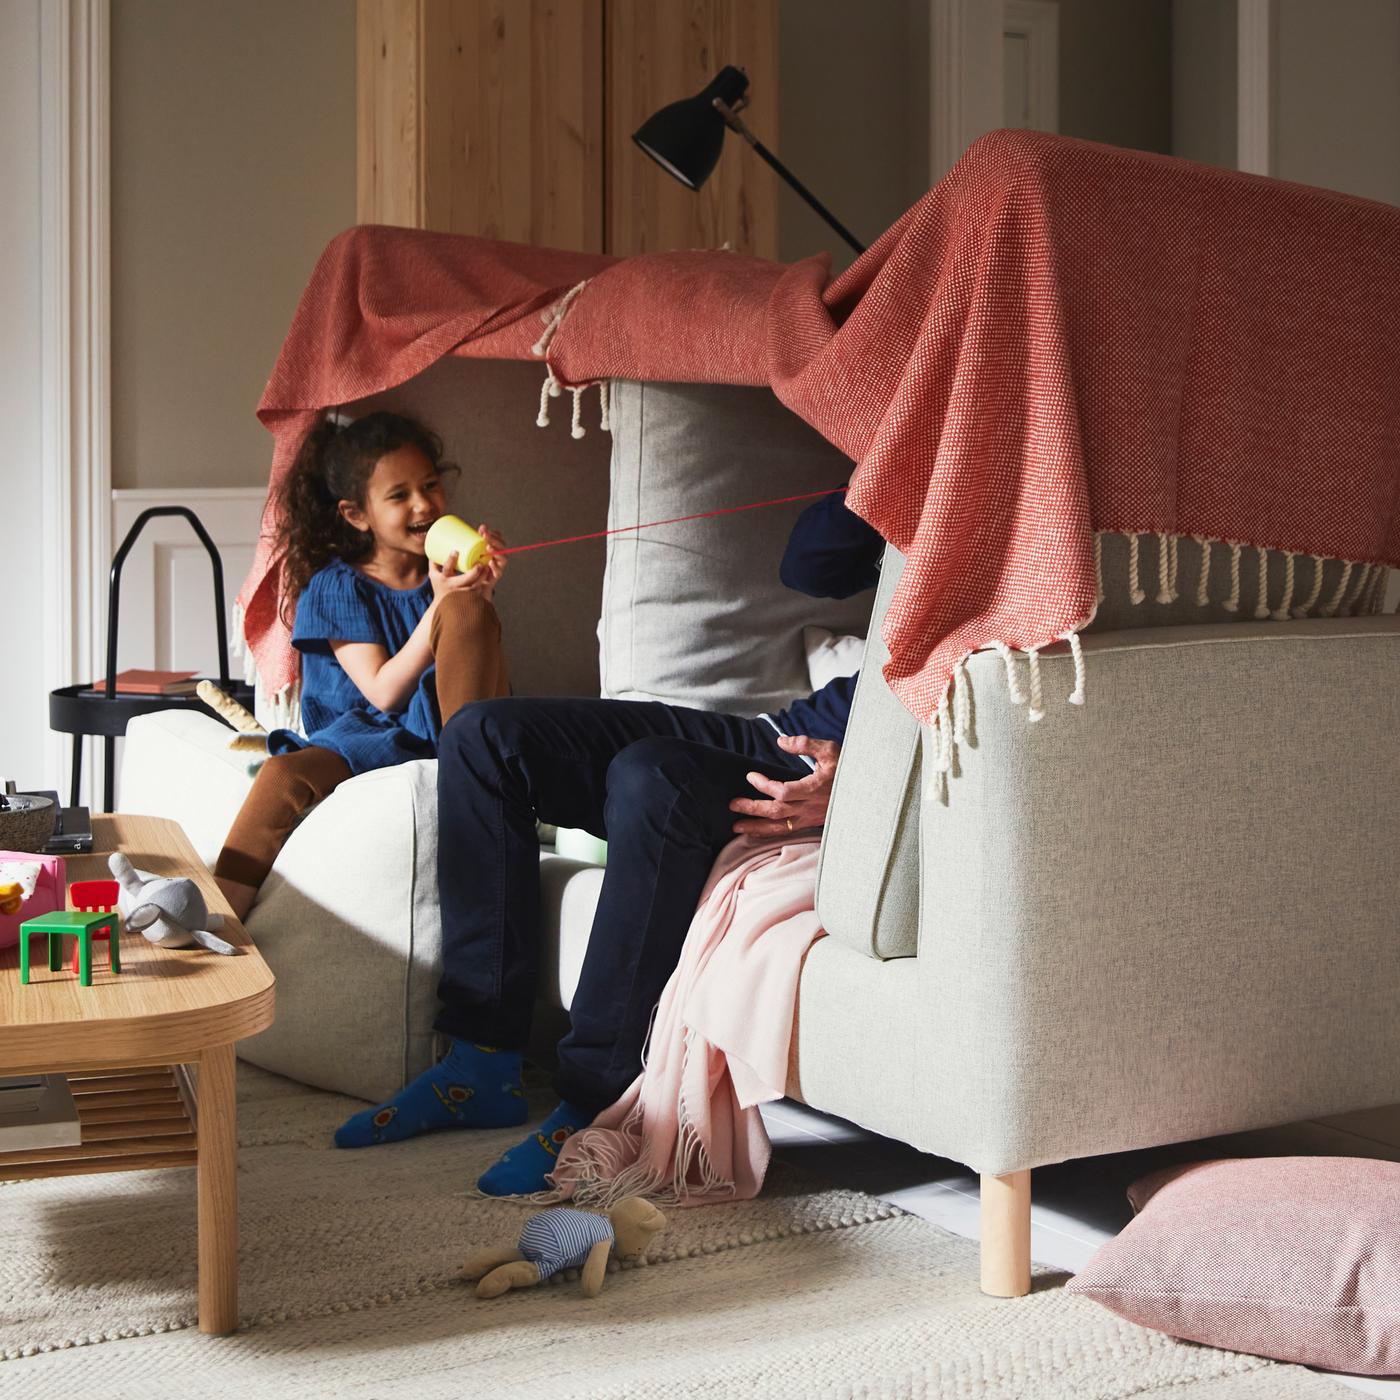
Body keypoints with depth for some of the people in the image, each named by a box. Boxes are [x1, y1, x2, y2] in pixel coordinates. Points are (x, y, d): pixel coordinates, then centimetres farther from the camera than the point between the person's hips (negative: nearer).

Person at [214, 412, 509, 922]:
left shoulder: (450, 570, 10)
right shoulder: (337, 586, 4)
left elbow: (490, 676, 4)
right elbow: (383, 691, -9)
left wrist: (480, 597, -12)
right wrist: (438, 606, -20)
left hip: (446, 725, 1)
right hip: (366, 733, -1)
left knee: (465, 609, -21)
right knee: (284, 776, -32)